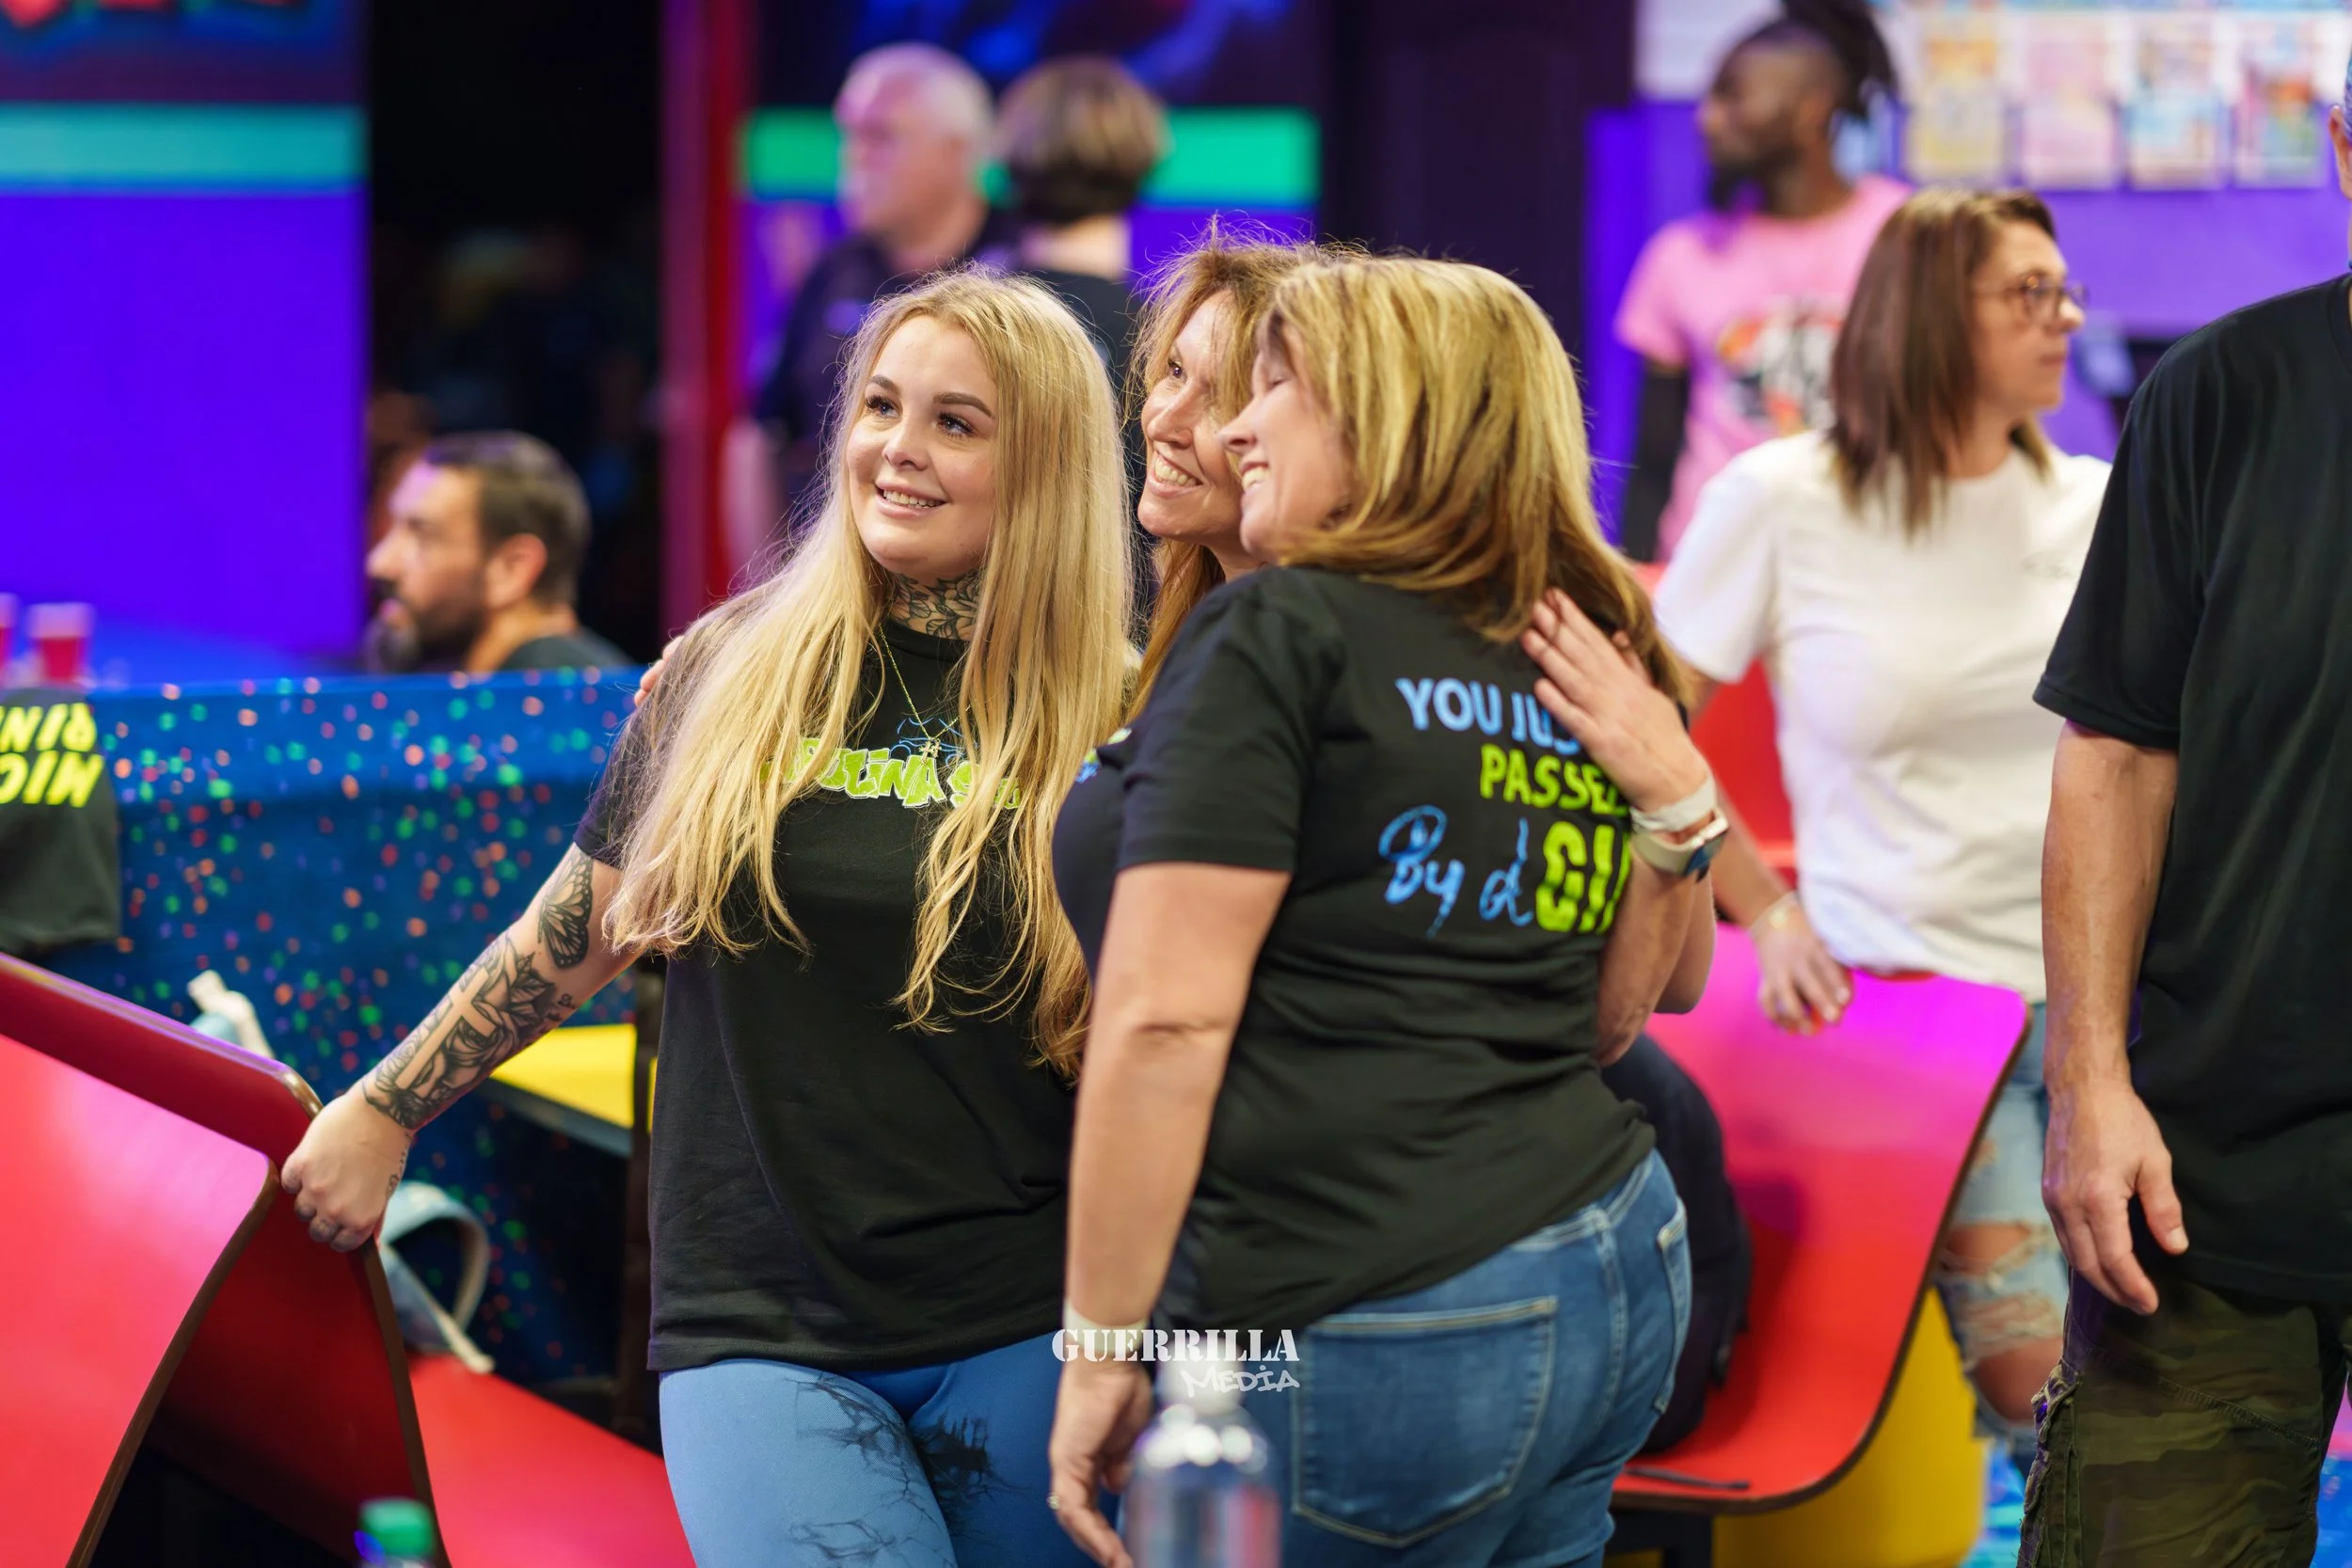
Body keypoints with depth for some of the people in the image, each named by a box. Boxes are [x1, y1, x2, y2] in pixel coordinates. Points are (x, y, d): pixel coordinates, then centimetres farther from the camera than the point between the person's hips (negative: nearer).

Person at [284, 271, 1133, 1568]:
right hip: (760, 1330, 0)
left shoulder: (1120, 717, 1)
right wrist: (380, 1109, 22)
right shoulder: (729, 673, 5)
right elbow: (578, 932, 16)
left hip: (1026, 1334, 0)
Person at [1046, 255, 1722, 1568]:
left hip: (1379, 1330, -8)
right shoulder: (1593, 681, 13)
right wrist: (1677, 805, 6)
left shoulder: (1282, 633, -8)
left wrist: (1101, 1349, -12)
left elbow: (1165, 1018, -15)